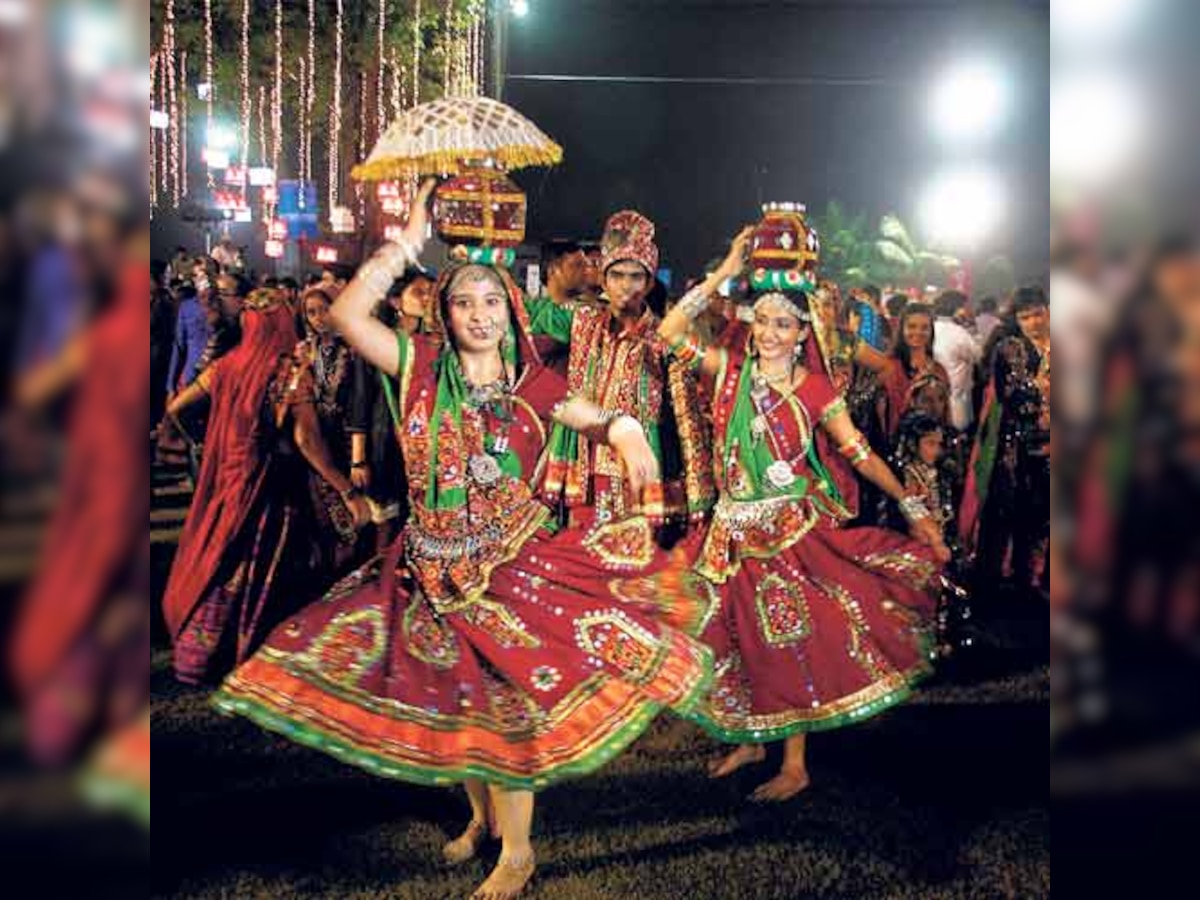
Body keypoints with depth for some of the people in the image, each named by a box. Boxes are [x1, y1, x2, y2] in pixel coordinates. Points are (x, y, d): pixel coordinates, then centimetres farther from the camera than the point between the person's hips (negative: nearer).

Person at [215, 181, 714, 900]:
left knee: (506, 700, 1)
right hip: (436, 567, 2)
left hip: (516, 562, -1)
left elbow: (596, 418, 1)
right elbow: (348, 315, -14)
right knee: (455, 699, 15)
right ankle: (483, 815, 40)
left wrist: (627, 435, -23)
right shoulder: (424, 366, -3)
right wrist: (410, 242, -15)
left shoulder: (531, 381, -1)